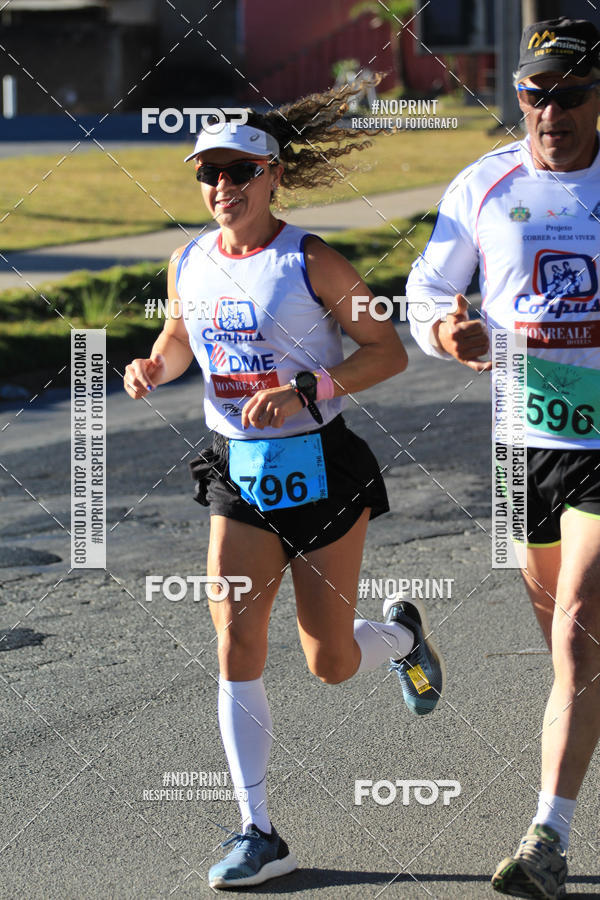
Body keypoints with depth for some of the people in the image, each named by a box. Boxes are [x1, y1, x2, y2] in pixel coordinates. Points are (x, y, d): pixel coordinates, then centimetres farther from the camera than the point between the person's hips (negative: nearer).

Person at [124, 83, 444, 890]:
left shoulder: (311, 263, -12)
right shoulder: (189, 264, 3)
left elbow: (389, 351, -9)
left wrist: (304, 393, -22)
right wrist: (154, 367, -1)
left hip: (321, 468, -3)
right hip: (238, 474, 4)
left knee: (331, 663, 5)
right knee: (237, 645, -8)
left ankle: (403, 634, 42)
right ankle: (258, 833, -1)